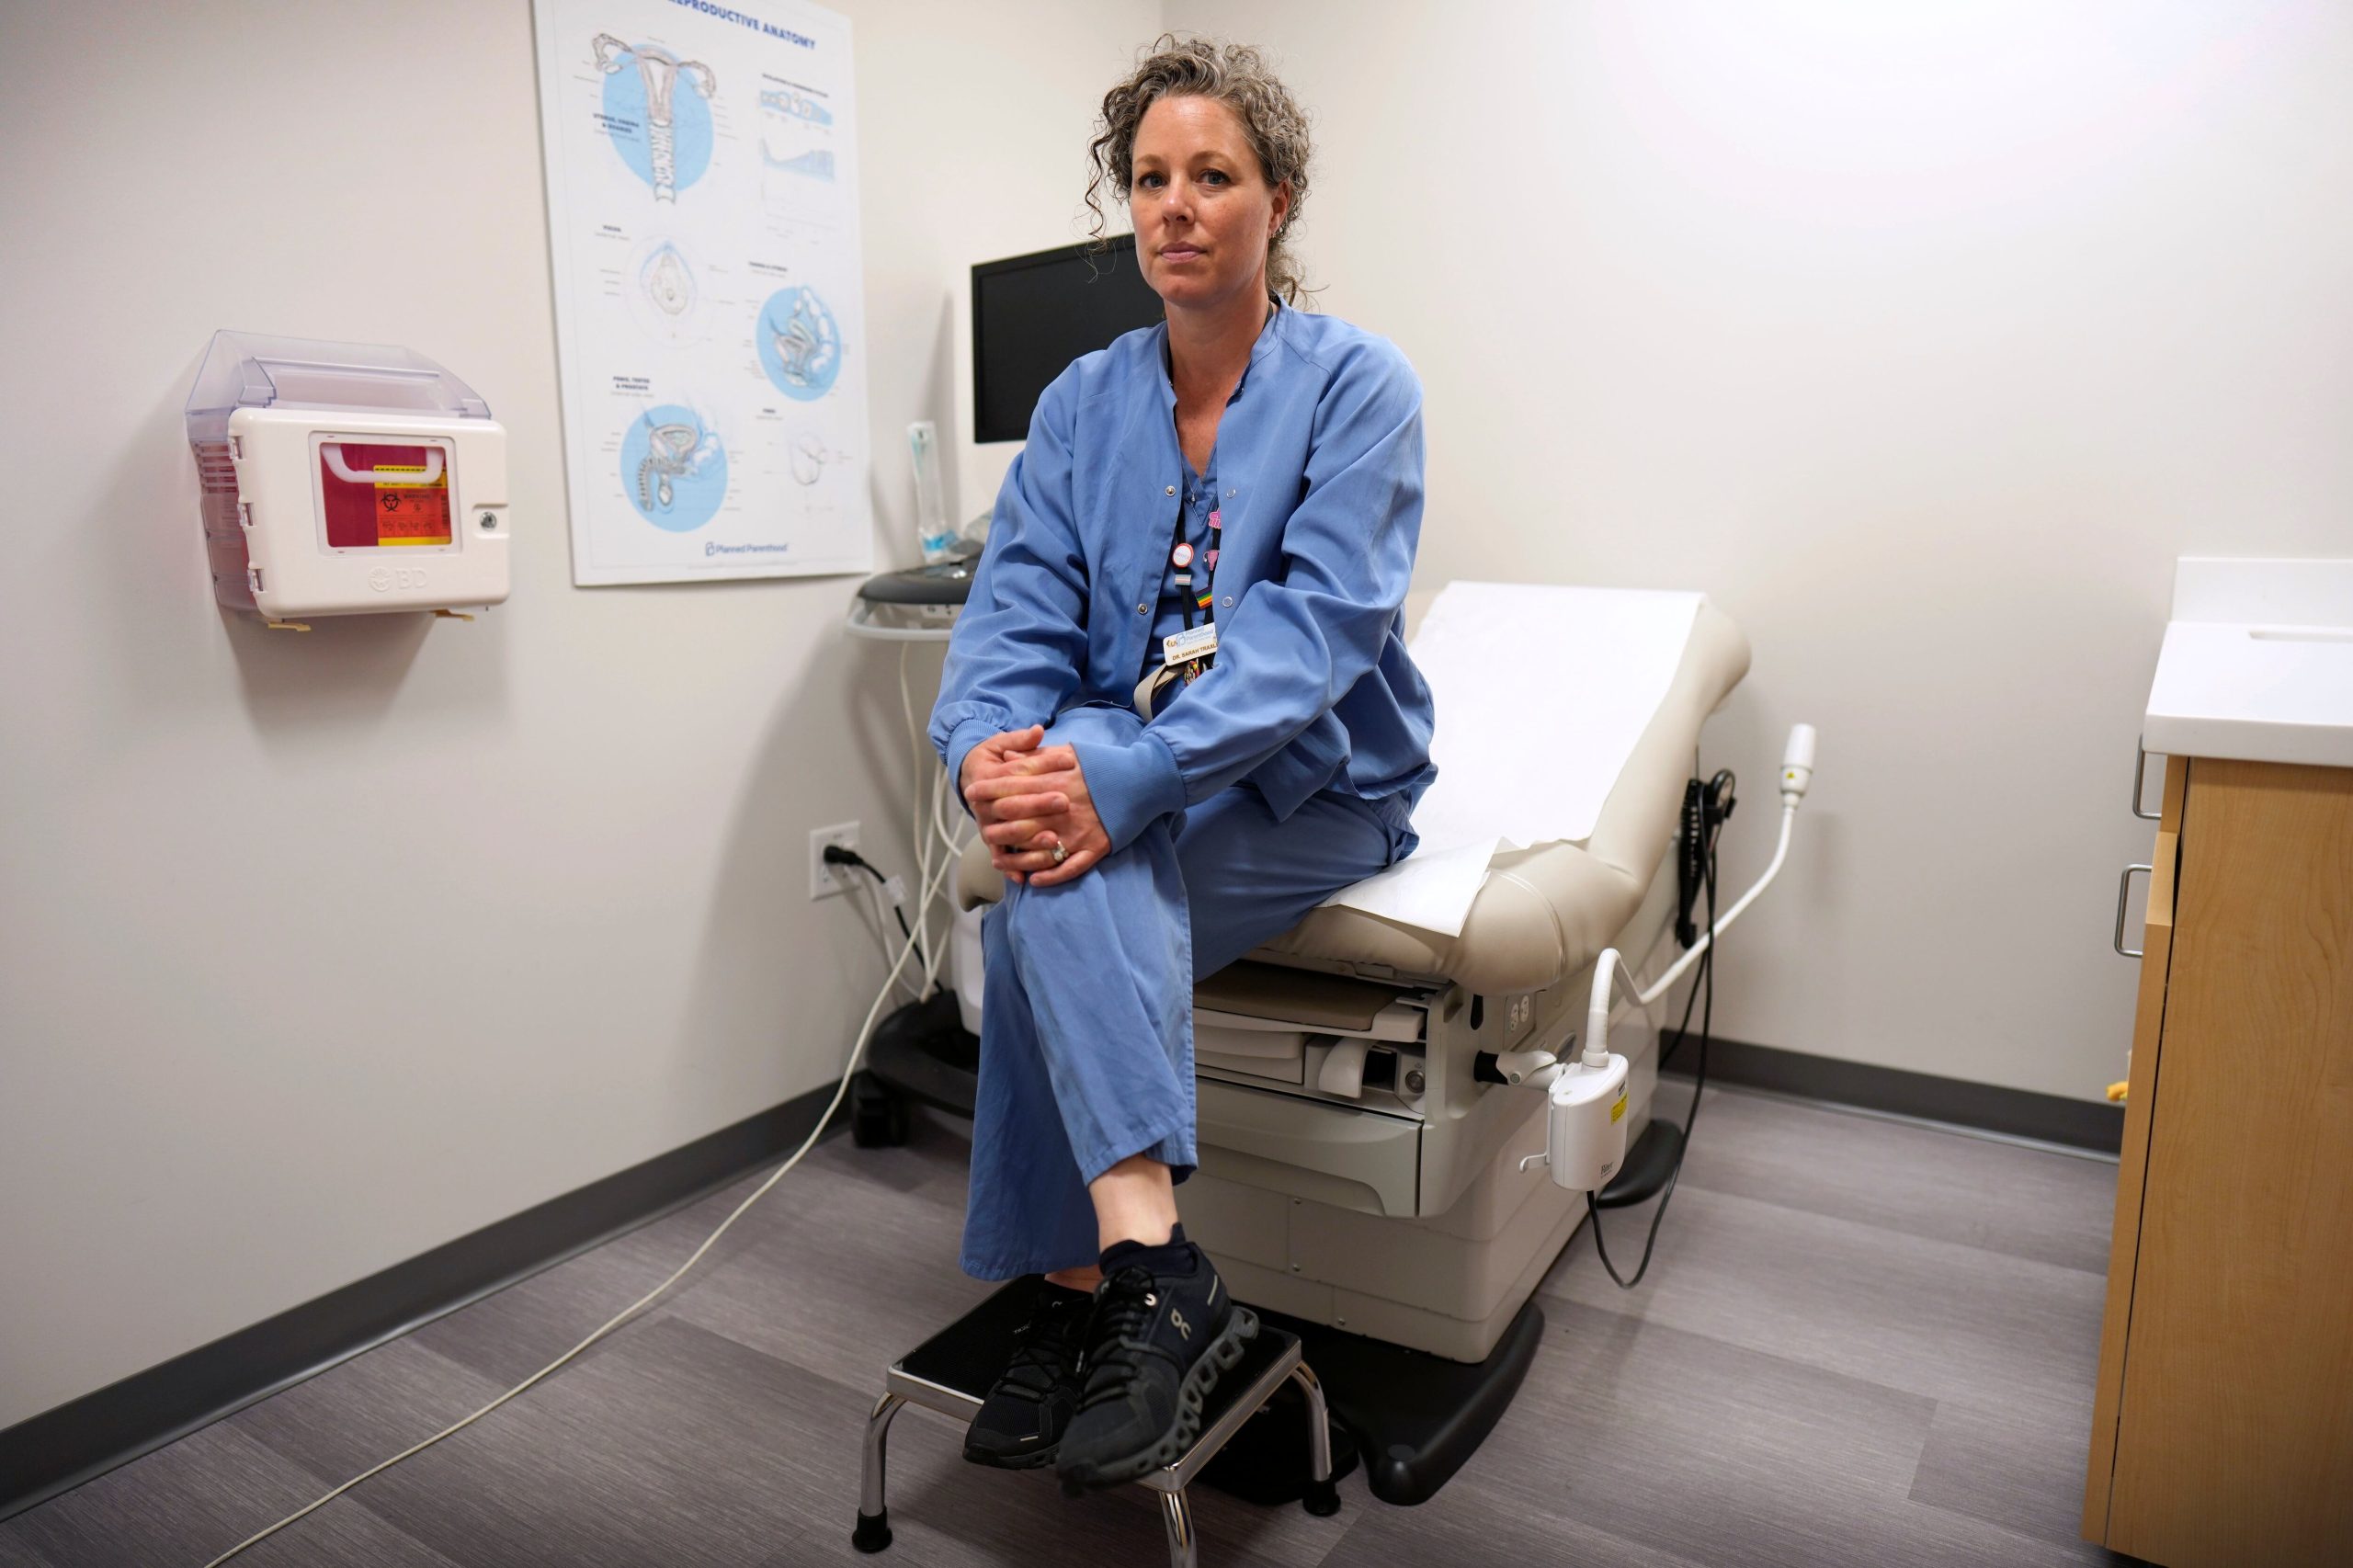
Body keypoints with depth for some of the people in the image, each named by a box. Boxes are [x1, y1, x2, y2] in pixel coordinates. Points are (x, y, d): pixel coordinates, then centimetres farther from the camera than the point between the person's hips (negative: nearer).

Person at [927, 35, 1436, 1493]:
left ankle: (1097, 1279, -20)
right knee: (1055, 861, -29)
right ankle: (1151, 1271, -22)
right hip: (1123, 780, 4)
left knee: (1059, 890, -29)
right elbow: (1020, 606, 0)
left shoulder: (1357, 386, -5)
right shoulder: (1083, 403, 10)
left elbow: (1315, 624, -19)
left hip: (1310, 792, -4)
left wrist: (1123, 776, -32)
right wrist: (989, 749, -23)